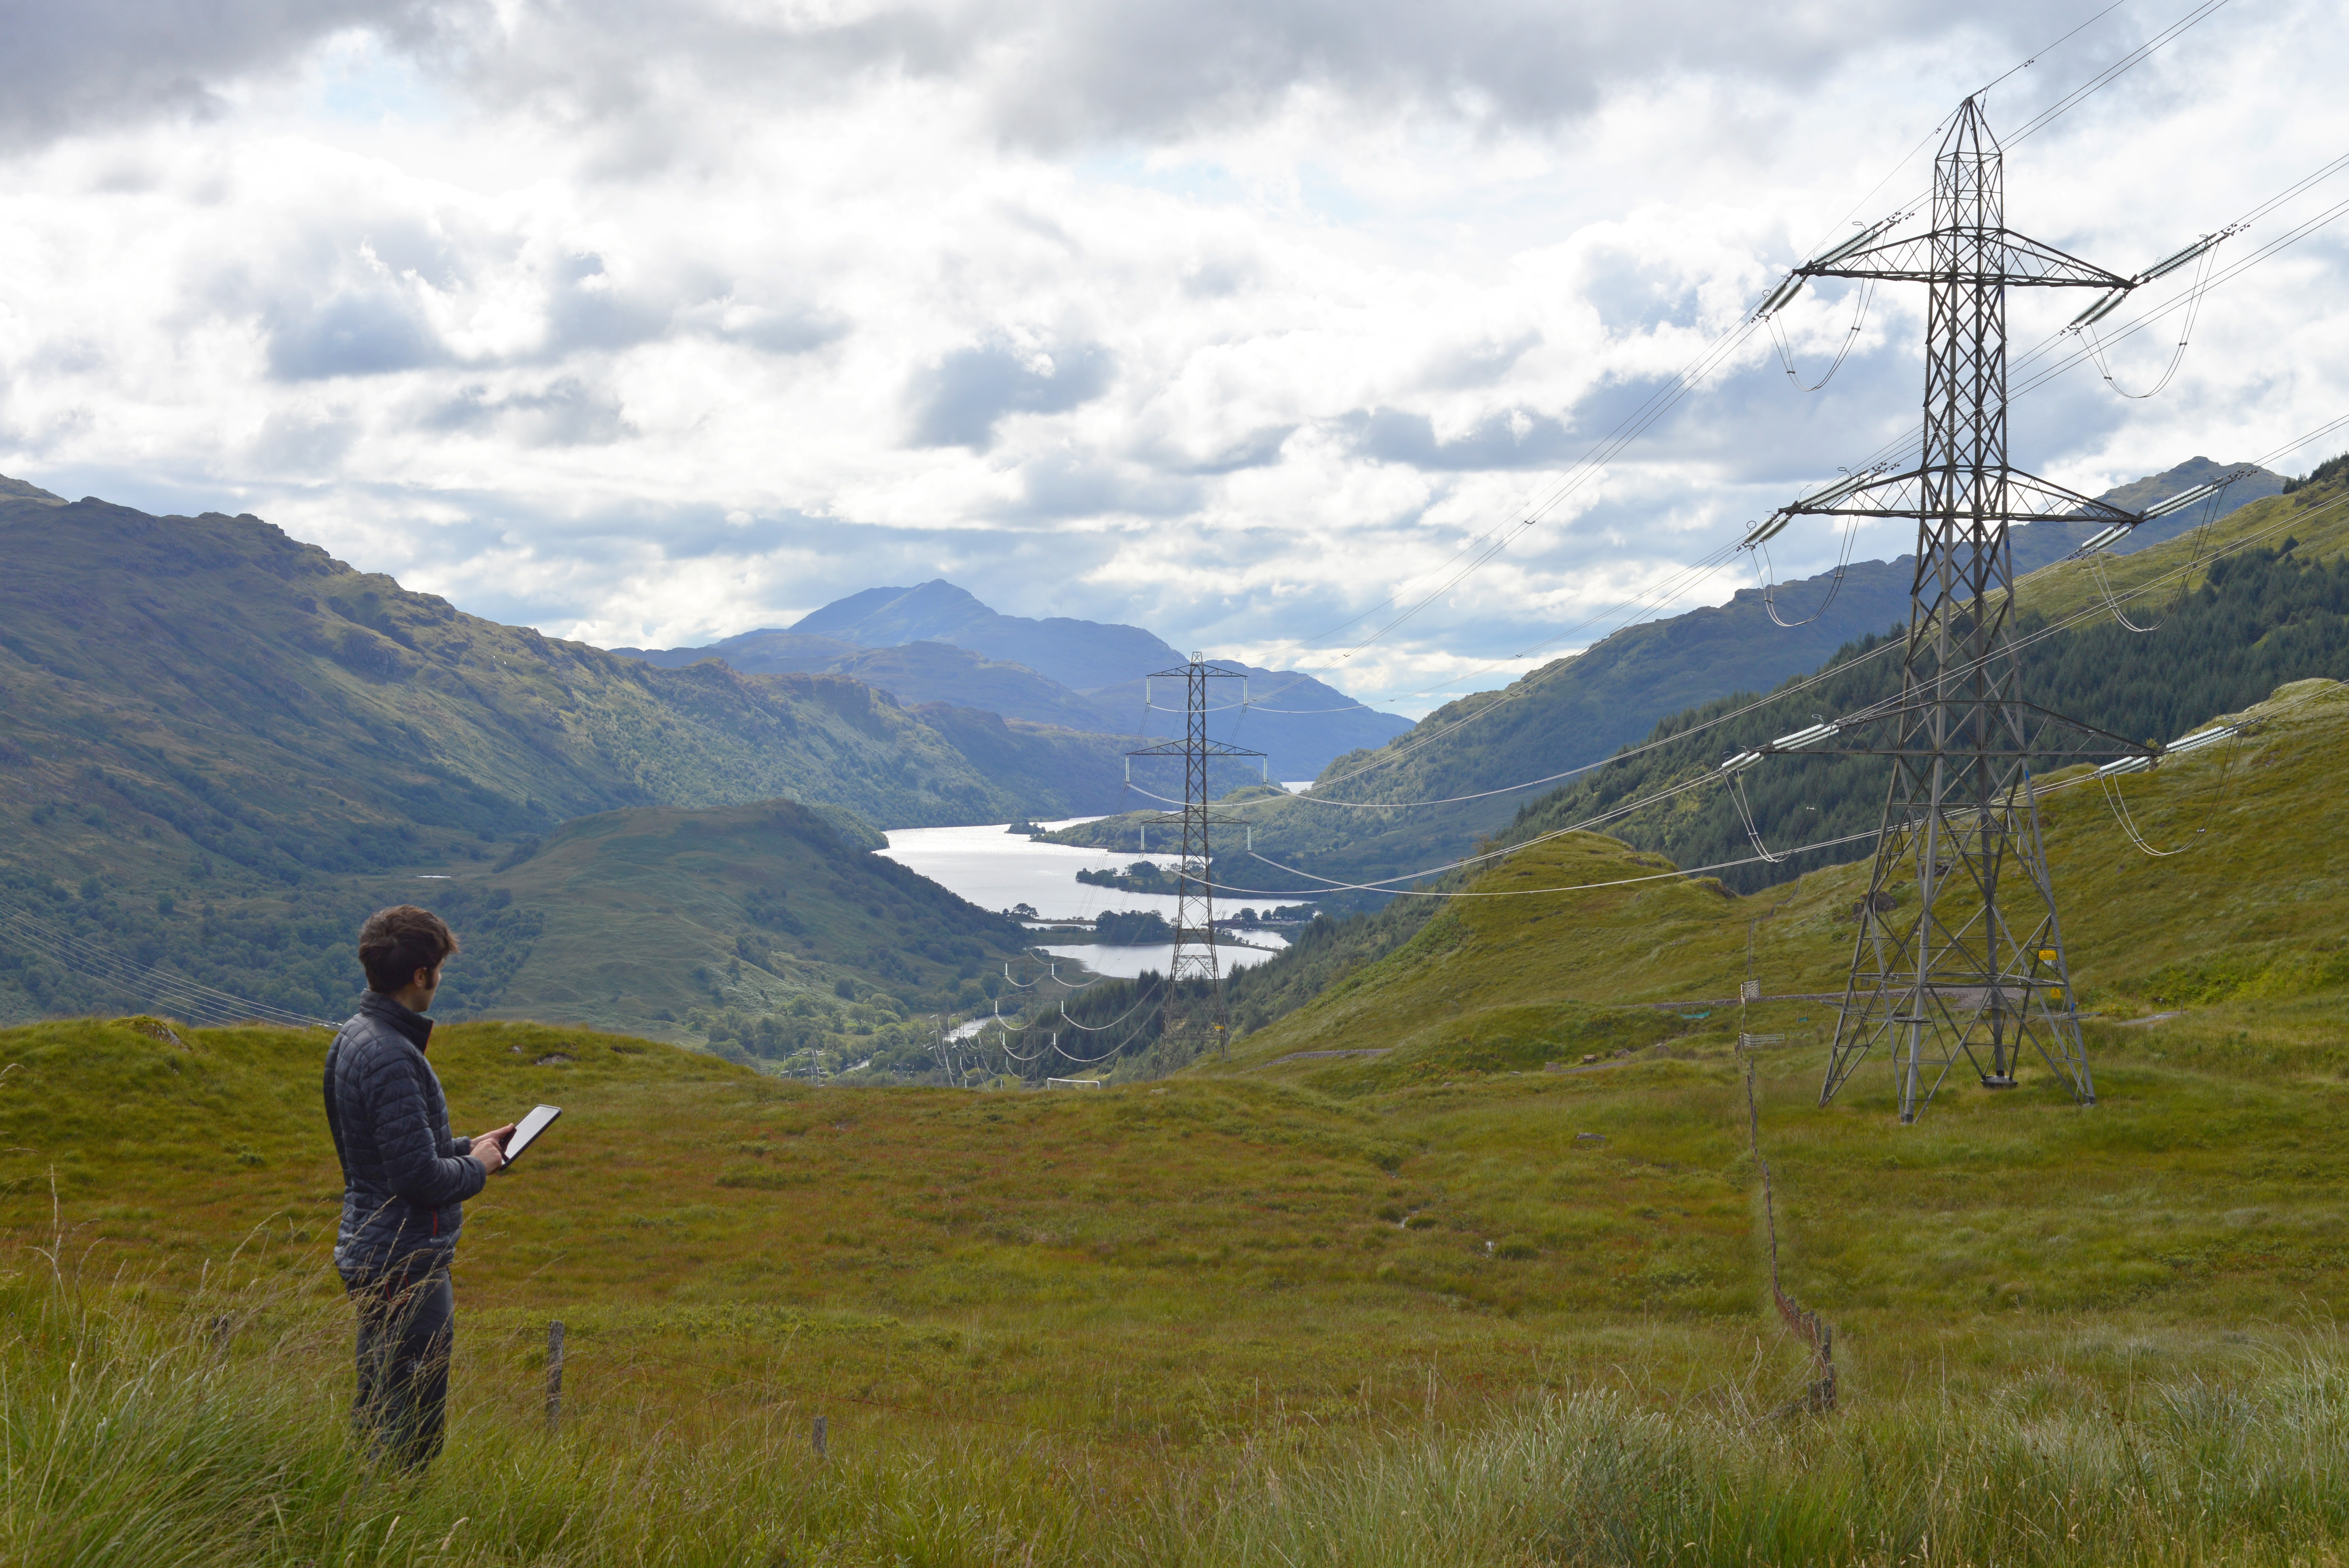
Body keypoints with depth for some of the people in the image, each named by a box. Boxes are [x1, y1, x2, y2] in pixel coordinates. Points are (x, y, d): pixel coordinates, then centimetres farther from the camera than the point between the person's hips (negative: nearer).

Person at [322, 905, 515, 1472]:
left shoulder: (354, 1038, 10)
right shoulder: (390, 1058, -22)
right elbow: (420, 1176, -24)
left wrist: (466, 1148, 15)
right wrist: (476, 1167, -6)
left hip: (370, 1251, 11)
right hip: (406, 1264, -11)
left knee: (375, 1414, 18)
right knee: (412, 1428, -3)